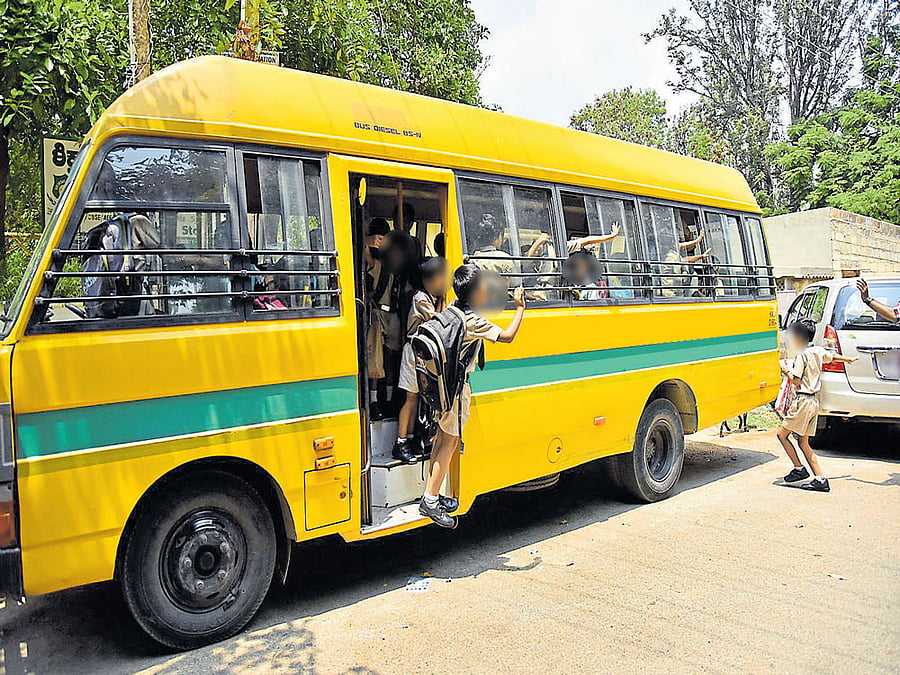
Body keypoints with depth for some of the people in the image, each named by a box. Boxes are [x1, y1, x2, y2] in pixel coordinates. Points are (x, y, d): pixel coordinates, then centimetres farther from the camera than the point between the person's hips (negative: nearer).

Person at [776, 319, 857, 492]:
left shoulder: (802, 355, -13)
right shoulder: (819, 351, 11)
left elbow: (796, 381, -17)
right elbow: (833, 356, 33)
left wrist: (786, 371, 1)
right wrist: (849, 359, 52)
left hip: (803, 400, -9)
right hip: (815, 401, 9)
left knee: (782, 434, -2)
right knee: (803, 442, 9)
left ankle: (799, 469, -2)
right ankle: (820, 479, 5)